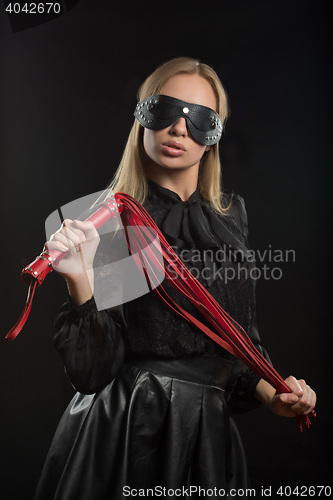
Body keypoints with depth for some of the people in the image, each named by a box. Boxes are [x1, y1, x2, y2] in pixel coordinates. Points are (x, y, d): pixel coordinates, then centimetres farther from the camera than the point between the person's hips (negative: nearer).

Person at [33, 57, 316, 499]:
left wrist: (268, 392, -3)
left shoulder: (230, 217, 3)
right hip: (122, 435, -4)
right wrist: (81, 279, -28)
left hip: (207, 434, 4)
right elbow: (93, 370, -15)